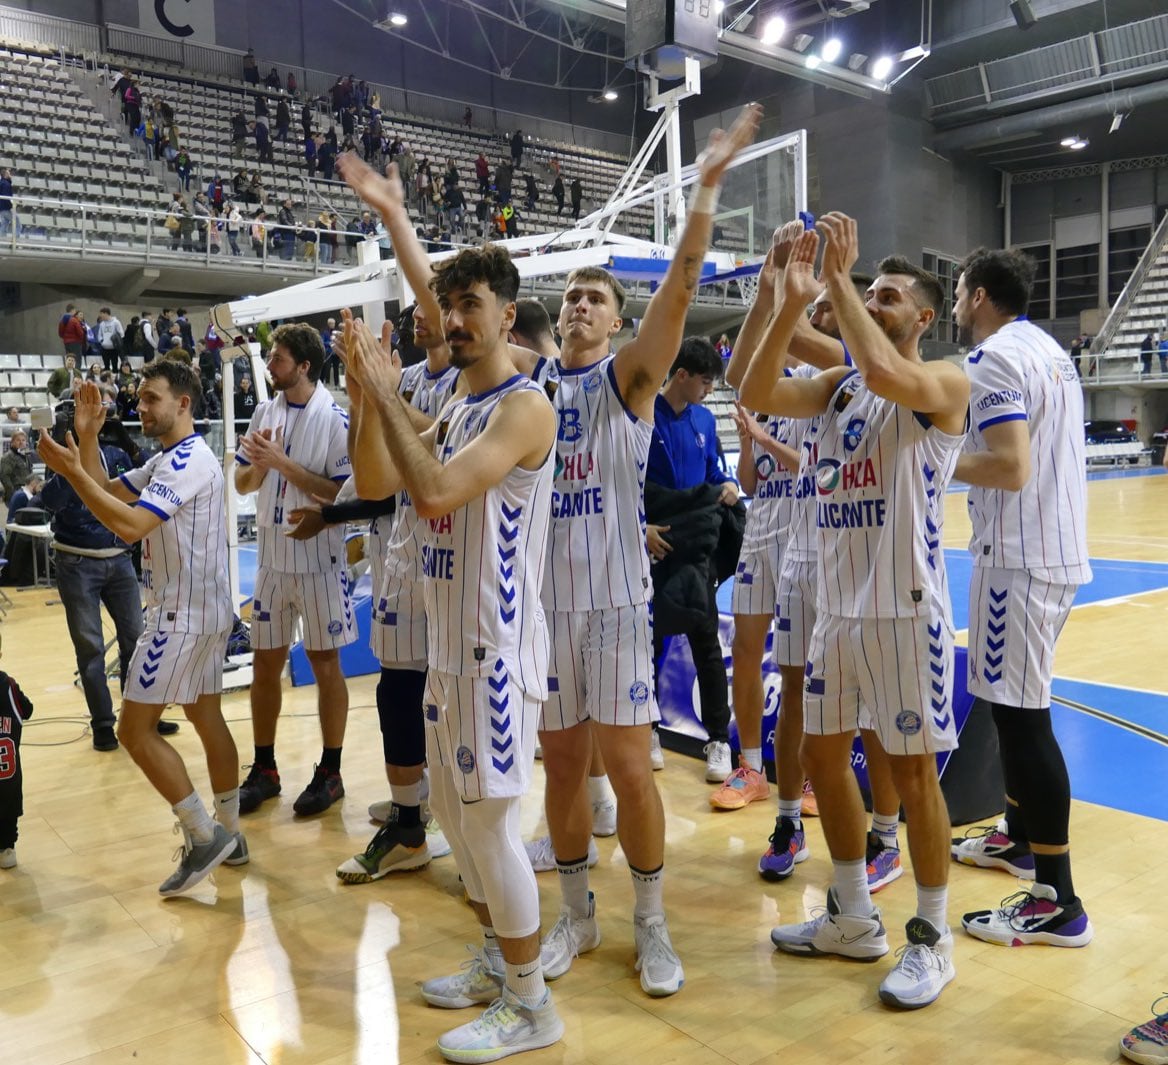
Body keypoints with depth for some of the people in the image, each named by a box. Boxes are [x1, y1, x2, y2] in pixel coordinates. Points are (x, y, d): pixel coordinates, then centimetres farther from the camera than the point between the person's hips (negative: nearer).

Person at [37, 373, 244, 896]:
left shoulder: (188, 460, -19)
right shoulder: (168, 460, 15)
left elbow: (129, 525, -29)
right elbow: (108, 492, 15)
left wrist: (71, 470, -25)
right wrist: (88, 437, 4)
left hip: (182, 614, -11)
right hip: (202, 611, 11)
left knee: (135, 729, -6)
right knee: (207, 719, 13)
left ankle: (204, 837, -2)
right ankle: (228, 834, 21)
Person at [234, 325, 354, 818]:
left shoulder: (336, 421, -13)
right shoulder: (265, 412, 6)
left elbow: (344, 494, -18)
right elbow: (242, 483, 9)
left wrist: (284, 463, -21)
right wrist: (260, 464, -12)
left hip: (319, 560, -6)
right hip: (272, 557, 6)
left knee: (325, 663, 5)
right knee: (264, 664, 11)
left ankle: (330, 773, 18)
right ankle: (264, 769, 25)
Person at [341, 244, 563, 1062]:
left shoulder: (525, 406, -15)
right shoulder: (456, 411, 14)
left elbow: (436, 493, -26)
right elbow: (380, 483, 9)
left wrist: (389, 396, -18)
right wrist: (368, 395, -2)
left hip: (498, 644, -9)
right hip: (451, 640, 9)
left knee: (490, 820, -4)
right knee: (455, 811, 17)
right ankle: (499, 963, 33)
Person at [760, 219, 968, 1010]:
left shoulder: (945, 382, -7)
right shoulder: (837, 385, 11)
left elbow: (885, 374, -30)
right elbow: (760, 394, -5)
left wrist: (839, 278, -22)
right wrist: (795, 301, -14)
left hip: (906, 609, -7)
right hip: (838, 606, 7)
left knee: (913, 772, 1)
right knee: (823, 755, 13)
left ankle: (933, 939, 19)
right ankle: (854, 919, 29)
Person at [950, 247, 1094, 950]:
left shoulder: (995, 357, -14)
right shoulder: (1048, 349, 16)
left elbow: (1010, 467, -23)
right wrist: (963, 444, 16)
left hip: (1020, 558, -10)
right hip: (1057, 549, 10)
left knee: (1021, 715, -6)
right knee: (1015, 704, 21)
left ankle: (1057, 902, 1)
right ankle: (1017, 836, 36)